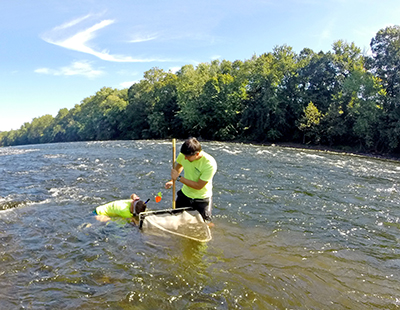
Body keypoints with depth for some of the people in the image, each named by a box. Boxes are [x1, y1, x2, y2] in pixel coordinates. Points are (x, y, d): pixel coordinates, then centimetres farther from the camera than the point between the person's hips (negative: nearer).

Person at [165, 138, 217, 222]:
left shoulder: (210, 164, -31)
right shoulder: (183, 155, -15)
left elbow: (199, 186, -26)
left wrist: (178, 178, -25)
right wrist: (172, 180, -2)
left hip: (202, 200, -4)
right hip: (184, 195, 4)